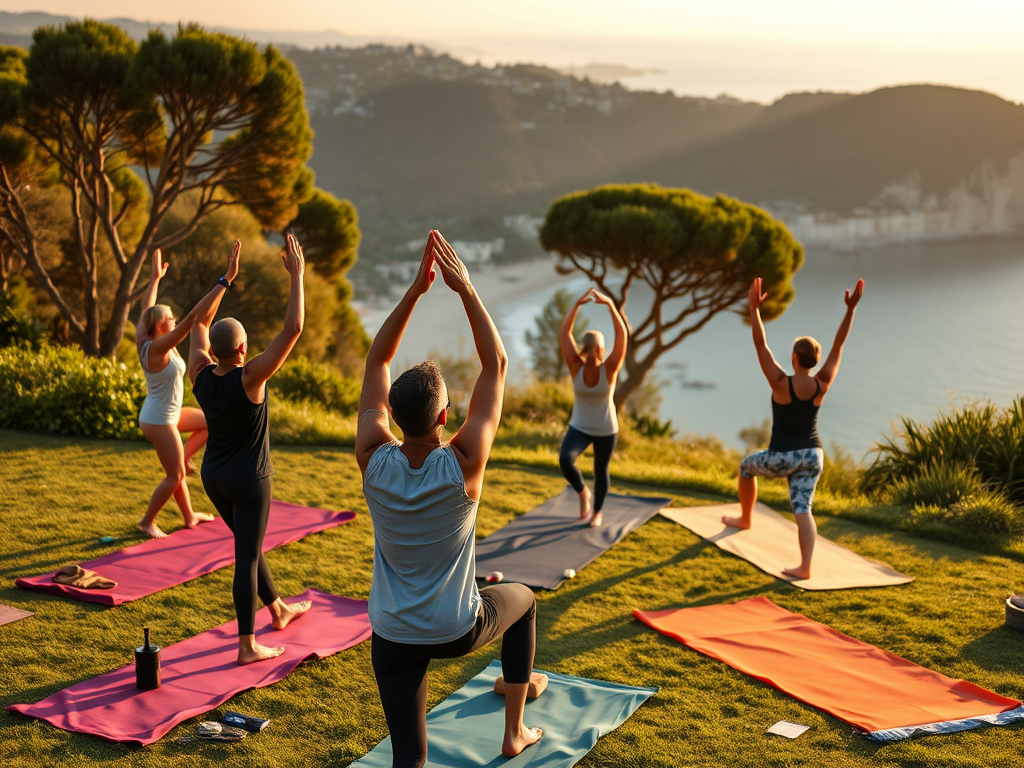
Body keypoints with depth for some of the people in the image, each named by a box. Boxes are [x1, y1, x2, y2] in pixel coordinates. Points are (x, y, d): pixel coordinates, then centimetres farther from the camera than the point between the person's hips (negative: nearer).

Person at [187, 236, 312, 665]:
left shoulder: (200, 373, -10)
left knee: (249, 545, 23)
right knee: (247, 558, -1)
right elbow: (293, 329, -29)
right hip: (248, 481, -7)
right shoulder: (249, 378, -26)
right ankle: (248, 646, 4)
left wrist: (227, 278, 4)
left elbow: (199, 320, 6)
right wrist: (296, 276, -22)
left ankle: (278, 610, 42)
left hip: (213, 476, 7)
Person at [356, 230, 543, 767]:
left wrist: (415, 289, -11)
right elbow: (496, 365, -14)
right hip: (458, 631, -1)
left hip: (393, 638, 1)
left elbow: (376, 363, -7)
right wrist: (465, 289, -13)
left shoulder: (374, 461, -16)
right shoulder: (463, 464, -22)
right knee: (522, 600, 31)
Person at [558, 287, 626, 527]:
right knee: (565, 460, -24)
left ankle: (597, 512, 41)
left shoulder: (610, 368, -20)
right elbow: (564, 332, -22)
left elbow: (622, 333, -29)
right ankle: (583, 493, 4)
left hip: (606, 430, 0)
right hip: (579, 427, 0)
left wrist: (610, 304, -35)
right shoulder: (576, 366, -16)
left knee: (601, 470, 15)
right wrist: (578, 303, -28)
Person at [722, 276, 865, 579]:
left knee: (747, 467, 27)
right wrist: (851, 308, -8)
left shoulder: (781, 383, -18)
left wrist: (754, 308, -20)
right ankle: (805, 567, -14)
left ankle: (744, 519, 44)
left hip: (782, 457, -3)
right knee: (802, 509, 0)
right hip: (812, 456, 3)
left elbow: (760, 345, -19)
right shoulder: (822, 385, -7)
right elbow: (839, 344, -5)